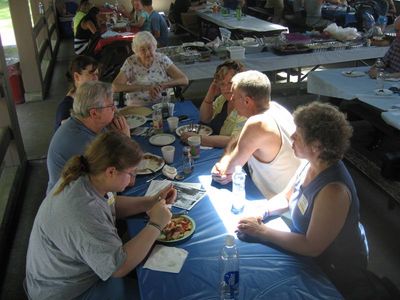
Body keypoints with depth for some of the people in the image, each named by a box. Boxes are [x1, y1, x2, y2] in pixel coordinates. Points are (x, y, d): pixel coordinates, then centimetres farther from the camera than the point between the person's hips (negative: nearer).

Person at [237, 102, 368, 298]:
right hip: (306, 247, 7)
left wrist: (262, 231, -24)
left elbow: (311, 247, -29)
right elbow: (285, 197, 5)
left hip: (334, 271, -7)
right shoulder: (311, 164, -9)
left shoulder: (333, 191, -35)